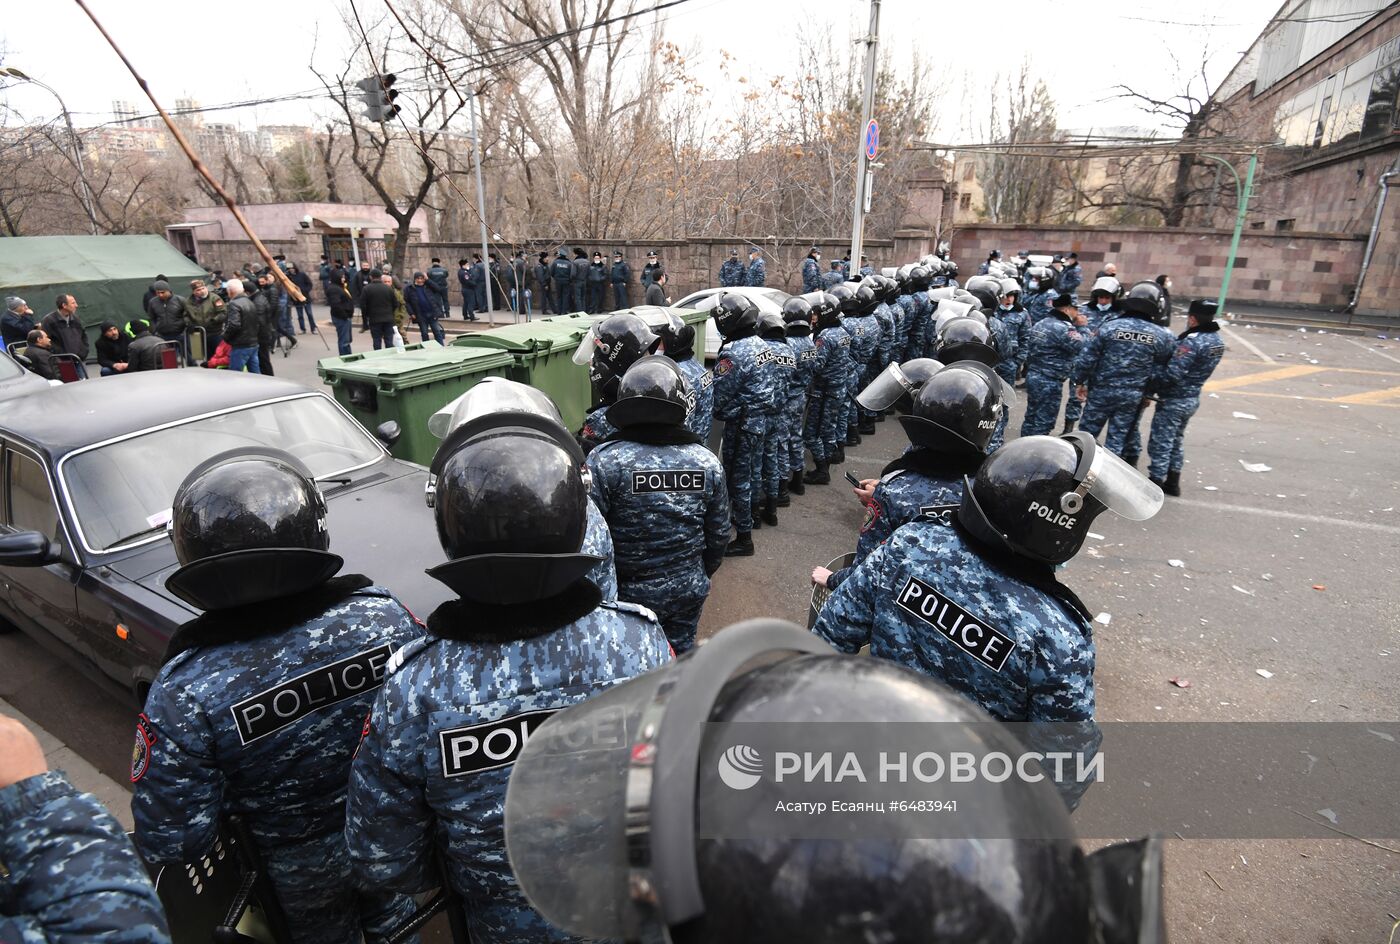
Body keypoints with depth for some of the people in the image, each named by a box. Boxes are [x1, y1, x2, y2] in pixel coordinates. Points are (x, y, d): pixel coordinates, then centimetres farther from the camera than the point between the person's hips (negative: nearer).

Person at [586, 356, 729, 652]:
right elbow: (719, 535, 1)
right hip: (688, 592, 3)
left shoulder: (603, 460, -21)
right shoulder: (706, 462, -9)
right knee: (681, 655, 23)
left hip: (628, 594, -2)